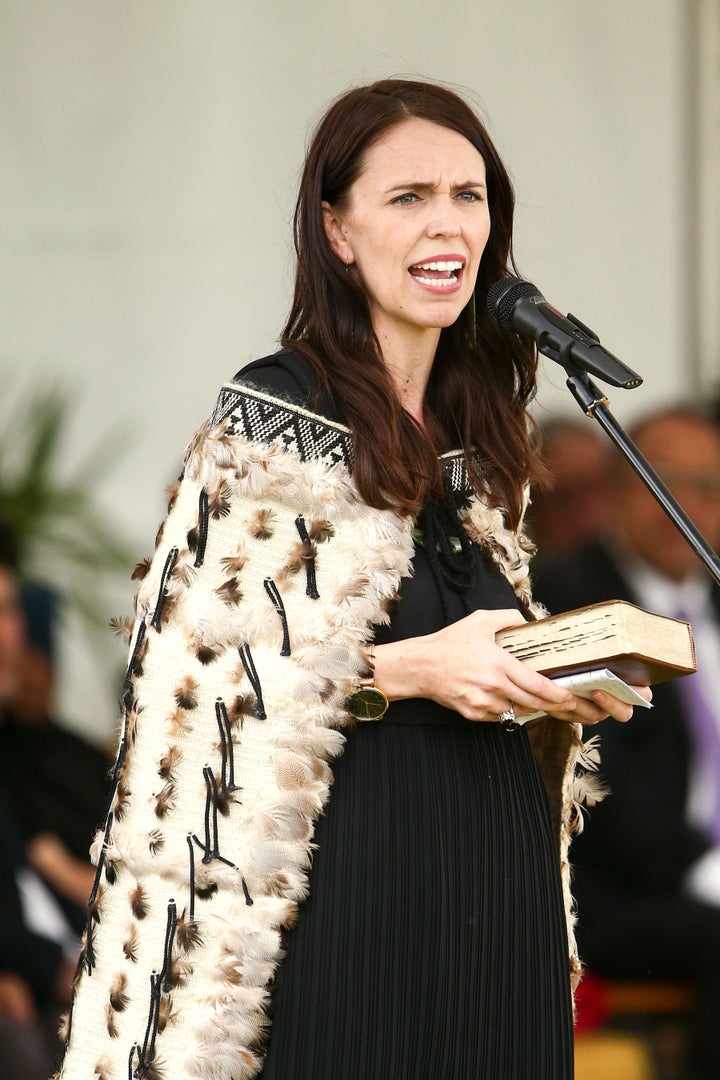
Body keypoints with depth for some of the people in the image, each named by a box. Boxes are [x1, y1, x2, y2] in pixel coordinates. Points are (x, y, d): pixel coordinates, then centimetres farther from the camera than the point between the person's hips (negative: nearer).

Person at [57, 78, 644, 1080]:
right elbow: (193, 662, -13)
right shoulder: (272, 419, -7)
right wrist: (406, 670, -19)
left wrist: (562, 684, 3)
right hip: (348, 871, -7)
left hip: (494, 870, 7)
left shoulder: (481, 430, 14)